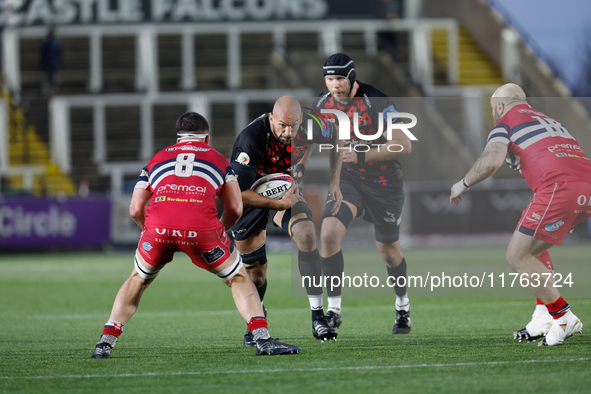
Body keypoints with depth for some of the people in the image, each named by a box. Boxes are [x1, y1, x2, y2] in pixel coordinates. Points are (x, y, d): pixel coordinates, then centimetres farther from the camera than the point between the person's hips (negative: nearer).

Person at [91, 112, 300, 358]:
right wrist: (219, 232, 37)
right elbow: (235, 208, 19)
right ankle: (263, 339, 6)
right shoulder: (218, 160, 28)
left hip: (158, 226, 2)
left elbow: (135, 209, 24)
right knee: (239, 279, 20)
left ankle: (105, 343, 20)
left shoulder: (156, 159, 31)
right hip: (201, 226, -2)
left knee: (138, 280, 28)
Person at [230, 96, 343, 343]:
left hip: (287, 191, 2)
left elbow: (335, 140, 4)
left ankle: (317, 317, -23)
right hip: (252, 198, -2)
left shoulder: (311, 124, -22)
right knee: (255, 273, 1)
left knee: (306, 235, -27)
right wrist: (281, 204, -36)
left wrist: (334, 181, -3)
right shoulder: (251, 139, -35)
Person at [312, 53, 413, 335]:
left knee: (389, 251, 11)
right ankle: (334, 309, -16)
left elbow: (403, 145, -22)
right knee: (329, 233, -23)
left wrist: (360, 156, -28)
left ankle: (403, 305, 39)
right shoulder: (322, 105, -3)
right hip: (347, 181, 3)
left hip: (383, 183, -3)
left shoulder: (376, 103, -19)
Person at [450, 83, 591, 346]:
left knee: (517, 257, 2)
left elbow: (491, 162, -6)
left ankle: (563, 318, -1)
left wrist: (463, 184, 10)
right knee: (533, 248, 26)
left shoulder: (506, 123, 10)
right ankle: (544, 316, 20)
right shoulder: (548, 121, 32)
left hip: (559, 187, -8)